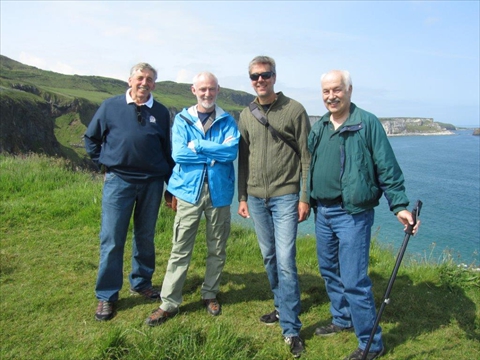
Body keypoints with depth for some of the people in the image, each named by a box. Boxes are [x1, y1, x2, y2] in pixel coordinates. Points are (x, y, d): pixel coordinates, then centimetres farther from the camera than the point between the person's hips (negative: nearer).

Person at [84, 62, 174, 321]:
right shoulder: (111, 106, 2)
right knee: (112, 240, 0)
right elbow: (91, 138, 11)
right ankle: (106, 296, 13)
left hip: (152, 182, 2)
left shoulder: (161, 112, 5)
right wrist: (103, 164, 2)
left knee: (145, 237, 13)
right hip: (118, 181, -2)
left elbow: (168, 151, 8)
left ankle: (141, 283, 31)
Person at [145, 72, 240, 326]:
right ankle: (169, 303, 11)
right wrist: (216, 153, -10)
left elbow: (232, 151, -12)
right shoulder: (182, 119, 5)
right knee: (180, 249, 0)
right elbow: (178, 153, -10)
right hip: (189, 190, -1)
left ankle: (210, 294, 30)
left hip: (219, 191, 1)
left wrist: (197, 146, -13)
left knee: (217, 249, 12)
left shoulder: (227, 121, 6)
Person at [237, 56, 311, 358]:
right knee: (269, 257, 14)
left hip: (285, 196, -5)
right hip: (256, 197, 5)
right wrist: (242, 196, 12)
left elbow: (306, 157, -4)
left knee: (285, 260, -8)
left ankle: (291, 329, 2)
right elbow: (243, 159, 14)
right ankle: (283, 308, 32)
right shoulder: (246, 115, 10)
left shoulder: (294, 110, -3)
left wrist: (305, 197, -8)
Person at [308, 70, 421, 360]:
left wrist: (400, 205, -14)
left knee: (354, 280, -5)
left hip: (352, 213, -7)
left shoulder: (368, 123, -8)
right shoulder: (318, 127, 11)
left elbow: (387, 168, -9)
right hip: (323, 211, 7)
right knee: (330, 271, 18)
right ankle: (342, 320, 39)